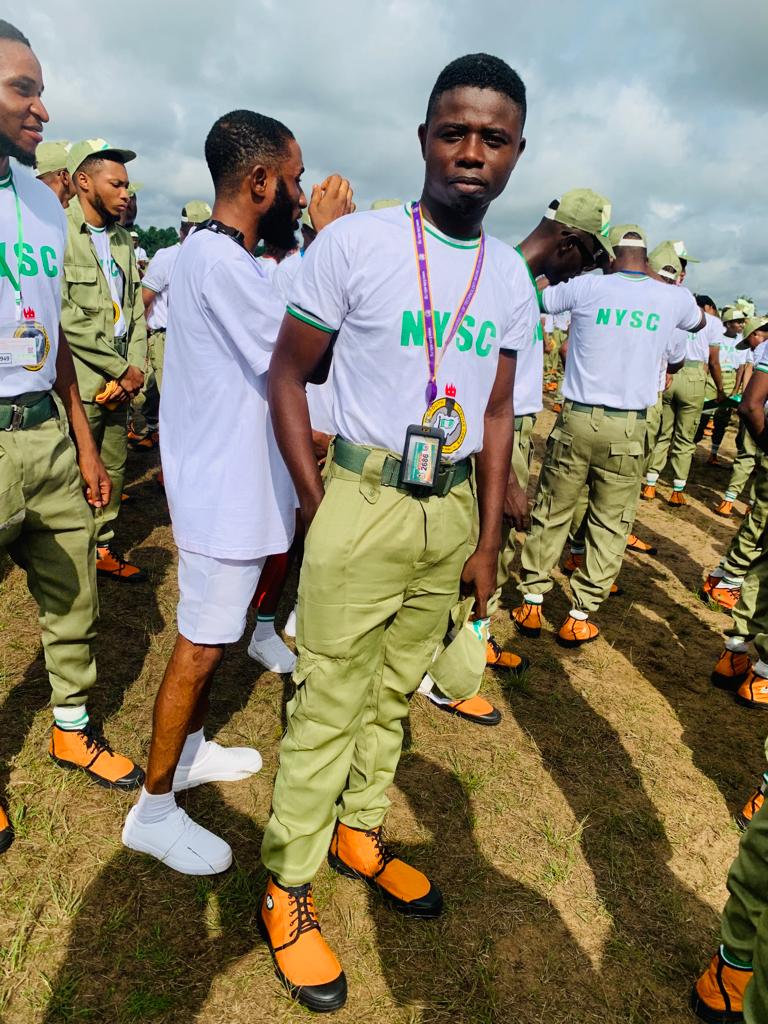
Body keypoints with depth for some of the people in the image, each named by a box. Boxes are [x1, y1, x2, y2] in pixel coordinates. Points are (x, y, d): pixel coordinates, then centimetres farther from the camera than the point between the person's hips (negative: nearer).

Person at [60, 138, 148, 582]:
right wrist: (122, 371, -11)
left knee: (115, 467, 11)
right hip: (79, 382, -6)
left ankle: (105, 547, 24)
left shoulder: (121, 238, 14)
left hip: (120, 379, 7)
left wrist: (135, 368, 0)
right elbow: (67, 320, -15)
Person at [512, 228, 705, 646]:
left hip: (576, 420, 0)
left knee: (550, 514, 12)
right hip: (627, 429, 1)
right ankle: (579, 618, 15)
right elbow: (699, 322, 28)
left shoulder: (585, 287, -3)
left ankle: (531, 604, 20)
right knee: (610, 525, 10)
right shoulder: (674, 298, 5)